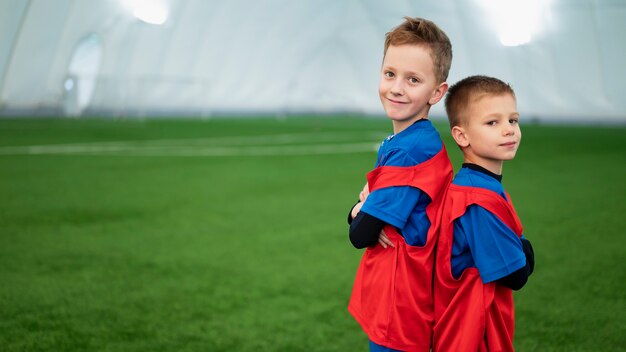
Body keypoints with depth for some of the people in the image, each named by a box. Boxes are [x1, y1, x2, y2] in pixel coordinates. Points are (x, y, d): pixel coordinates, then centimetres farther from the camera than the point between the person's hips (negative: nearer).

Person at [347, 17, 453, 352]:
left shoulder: (413, 150, -22)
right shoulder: (392, 144, 6)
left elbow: (361, 235, -22)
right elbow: (359, 224, 11)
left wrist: (366, 218, -2)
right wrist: (363, 210, -9)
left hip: (399, 306, -9)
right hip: (384, 301, 9)